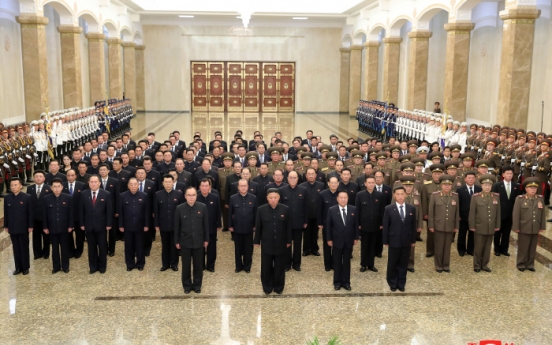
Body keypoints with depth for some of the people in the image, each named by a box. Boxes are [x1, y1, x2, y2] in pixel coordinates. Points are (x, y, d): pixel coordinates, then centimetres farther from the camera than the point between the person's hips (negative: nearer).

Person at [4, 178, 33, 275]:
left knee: (24, 248, 6)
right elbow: (6, 213, 7)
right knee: (16, 248, 9)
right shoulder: (7, 198, 3)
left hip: (23, 228, -3)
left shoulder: (27, 197, -8)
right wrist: (6, 226, 7)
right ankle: (18, 267, 19)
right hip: (12, 228, 3)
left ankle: (25, 267, 18)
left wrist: (30, 226, -8)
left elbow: (30, 213, -6)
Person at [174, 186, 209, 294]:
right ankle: (187, 285, 27)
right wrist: (176, 241, 0)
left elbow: (206, 224, 0)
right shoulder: (179, 208, -9)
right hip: (185, 242, 0)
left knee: (198, 265, 11)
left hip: (198, 241, 1)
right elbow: (176, 226, -2)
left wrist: (206, 239, 2)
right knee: (186, 265, 10)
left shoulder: (202, 207, -8)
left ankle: (197, 285, 27)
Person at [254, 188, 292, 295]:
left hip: (280, 244, 0)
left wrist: (288, 241, 4)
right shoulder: (261, 210, -7)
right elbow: (258, 227, 0)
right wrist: (257, 241, 2)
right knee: (266, 267, 9)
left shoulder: (285, 209, -6)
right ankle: (267, 287, 27)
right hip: (266, 244, 0)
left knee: (280, 266, 11)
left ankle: (278, 287, 28)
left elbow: (288, 226, 1)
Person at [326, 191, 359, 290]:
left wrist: (356, 237, 2)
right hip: (337, 240, -1)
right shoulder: (332, 210, -6)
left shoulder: (353, 209, -1)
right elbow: (328, 225, -3)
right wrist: (329, 239, -5)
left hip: (349, 241, 2)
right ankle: (337, 282, 20)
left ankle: (346, 282, 20)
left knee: (347, 262, 10)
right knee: (337, 262, 9)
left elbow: (356, 224, 4)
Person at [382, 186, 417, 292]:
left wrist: (413, 240, 5)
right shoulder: (389, 209, -6)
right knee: (392, 264, 9)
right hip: (394, 241, -2)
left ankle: (401, 283, 24)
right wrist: (385, 241, -5)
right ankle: (393, 283, 25)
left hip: (406, 241, 2)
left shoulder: (412, 208, 2)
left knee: (403, 264, 10)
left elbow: (413, 225, 6)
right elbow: (385, 226, -4)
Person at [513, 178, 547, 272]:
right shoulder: (520, 199, -7)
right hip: (524, 229, -3)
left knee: (533, 248, 11)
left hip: (536, 229, 3)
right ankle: (521, 264, 18)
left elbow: (543, 214, 7)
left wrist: (542, 227, 5)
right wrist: (516, 227, -9)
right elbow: (516, 214, -8)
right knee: (523, 248, 6)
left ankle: (530, 264, 23)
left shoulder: (541, 199, 4)